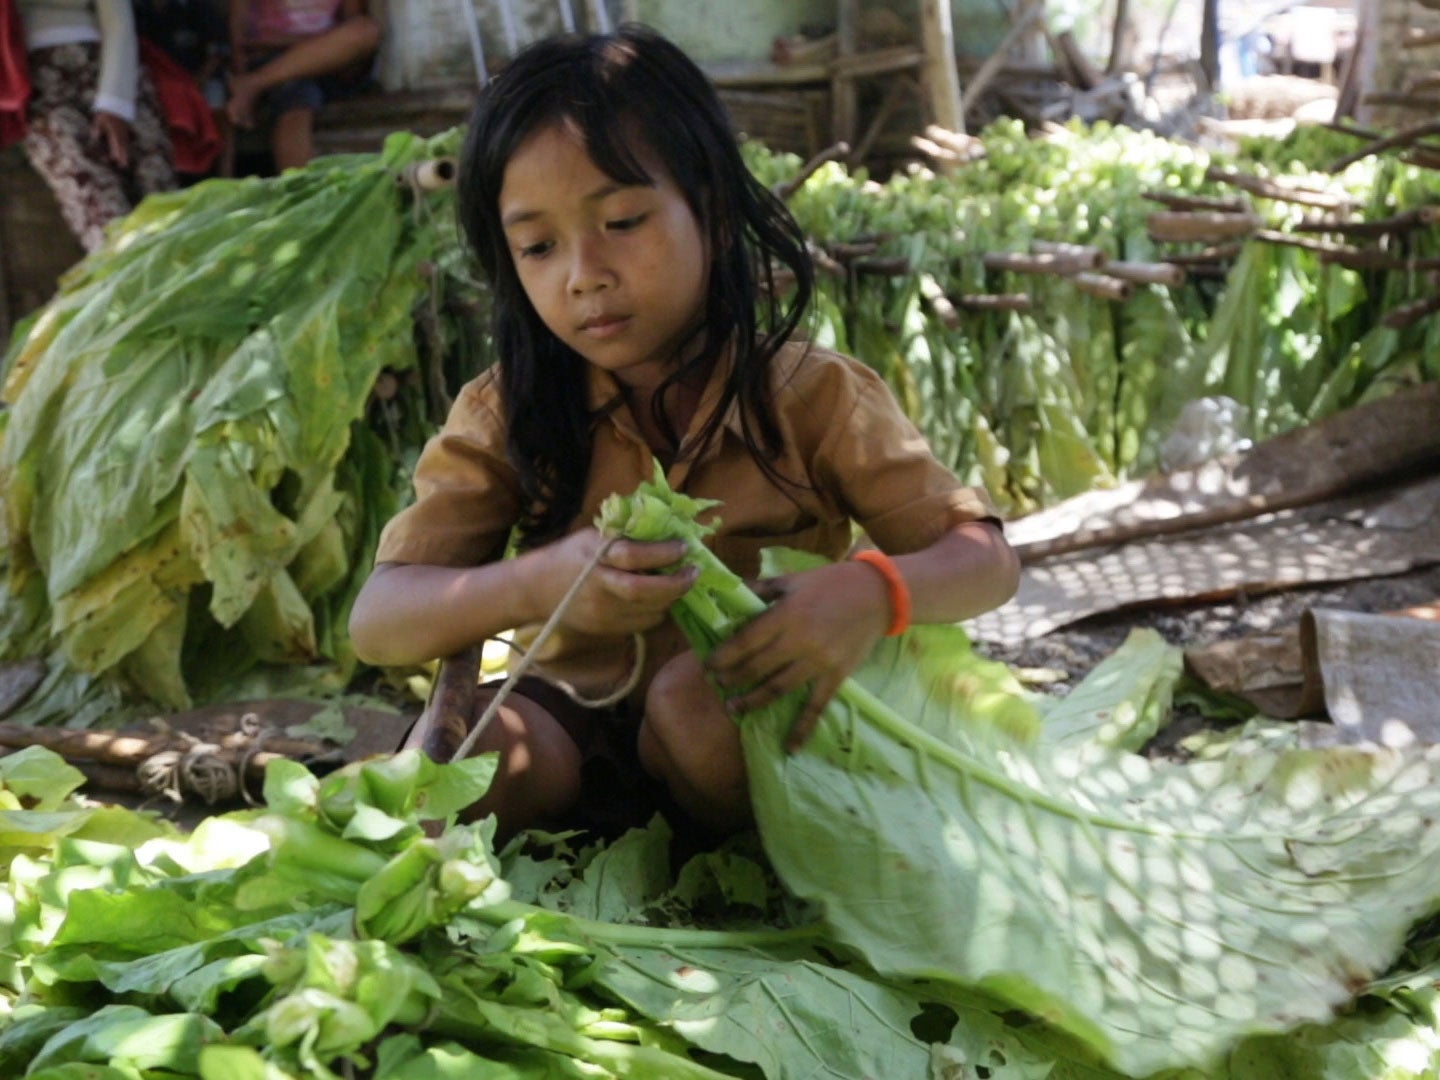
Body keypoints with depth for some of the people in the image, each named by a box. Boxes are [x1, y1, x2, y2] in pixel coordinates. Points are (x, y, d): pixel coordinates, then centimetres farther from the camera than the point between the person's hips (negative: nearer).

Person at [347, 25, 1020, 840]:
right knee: (456, 742, -30)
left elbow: (988, 559, -9)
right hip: (570, 727, 1)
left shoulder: (813, 398, -9)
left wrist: (874, 594, -34)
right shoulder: (507, 415, -7)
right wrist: (534, 585, -37)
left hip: (748, 721, 0)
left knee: (696, 691, -33)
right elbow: (376, 622, -15)